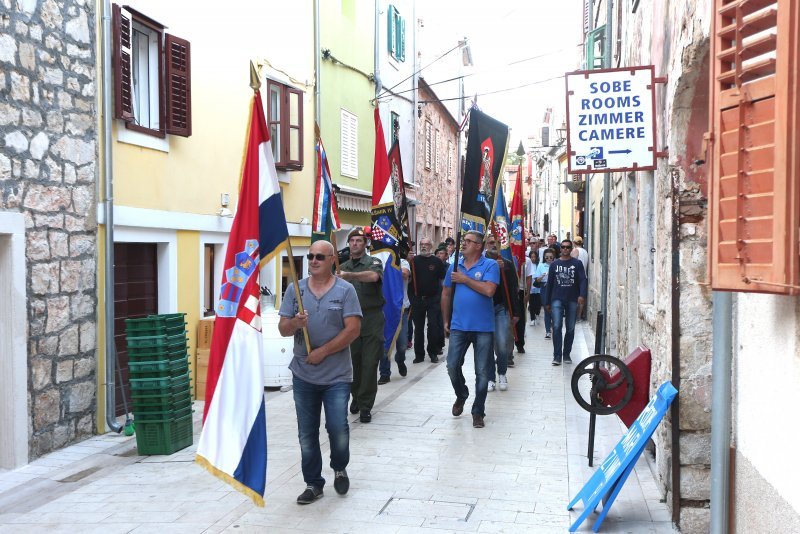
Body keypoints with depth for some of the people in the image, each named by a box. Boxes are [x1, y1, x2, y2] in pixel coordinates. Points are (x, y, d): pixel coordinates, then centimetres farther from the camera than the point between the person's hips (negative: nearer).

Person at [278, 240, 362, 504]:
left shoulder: (345, 290, -3)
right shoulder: (295, 289, 5)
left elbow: (353, 329, -10)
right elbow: (283, 329, 4)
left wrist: (322, 351, -12)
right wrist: (295, 323, -20)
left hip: (337, 375, -2)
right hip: (303, 375, 3)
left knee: (338, 428, -4)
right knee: (307, 433, 8)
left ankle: (339, 469, 25)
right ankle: (313, 484, 22)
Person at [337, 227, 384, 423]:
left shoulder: (373, 262, 0)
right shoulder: (343, 267, 14)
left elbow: (373, 276, -25)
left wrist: (348, 275, -32)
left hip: (372, 320, -3)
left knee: (369, 364, -3)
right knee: (353, 361, 7)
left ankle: (365, 406, 4)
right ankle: (356, 397, 27)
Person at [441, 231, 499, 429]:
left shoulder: (490, 265, -5)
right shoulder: (455, 266, 8)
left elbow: (489, 290, -20)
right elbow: (446, 294, 14)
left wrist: (464, 279, -12)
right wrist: (446, 321, 13)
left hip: (483, 328, -3)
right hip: (459, 326, 3)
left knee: (482, 372, 4)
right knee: (452, 366, 2)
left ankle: (478, 411, 17)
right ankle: (461, 395, 31)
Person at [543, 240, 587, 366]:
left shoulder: (577, 264, 3)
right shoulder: (555, 264, 8)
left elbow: (582, 280, -5)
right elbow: (549, 283, 10)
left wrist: (582, 295, -23)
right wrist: (547, 302, 9)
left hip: (572, 300, 0)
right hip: (557, 300, 0)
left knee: (570, 328, 7)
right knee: (556, 327, -10)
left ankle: (566, 354, 18)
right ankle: (557, 355, -7)